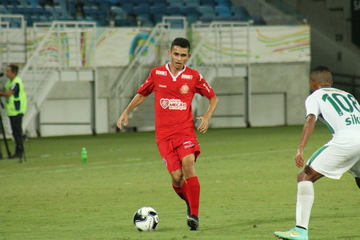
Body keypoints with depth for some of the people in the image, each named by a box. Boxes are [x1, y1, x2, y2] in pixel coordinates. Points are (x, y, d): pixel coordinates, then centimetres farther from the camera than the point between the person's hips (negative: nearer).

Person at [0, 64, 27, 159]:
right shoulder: (9, 82, 14)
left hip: (17, 111, -9)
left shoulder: (17, 82, -15)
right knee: (15, 132, 10)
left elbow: (8, 94, -23)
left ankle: (19, 152, -5)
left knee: (17, 132, -7)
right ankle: (18, 152, 13)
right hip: (12, 111, 9)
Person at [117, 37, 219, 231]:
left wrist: (207, 117, -1)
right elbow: (142, 93, 22)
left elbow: (213, 97, 14)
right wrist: (126, 112, 15)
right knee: (176, 176, -10)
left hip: (185, 130, -1)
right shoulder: (156, 74, 6)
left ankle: (194, 215, -20)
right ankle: (190, 204, 23)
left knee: (188, 163, -25)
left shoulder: (193, 77, 3)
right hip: (164, 134, 1)